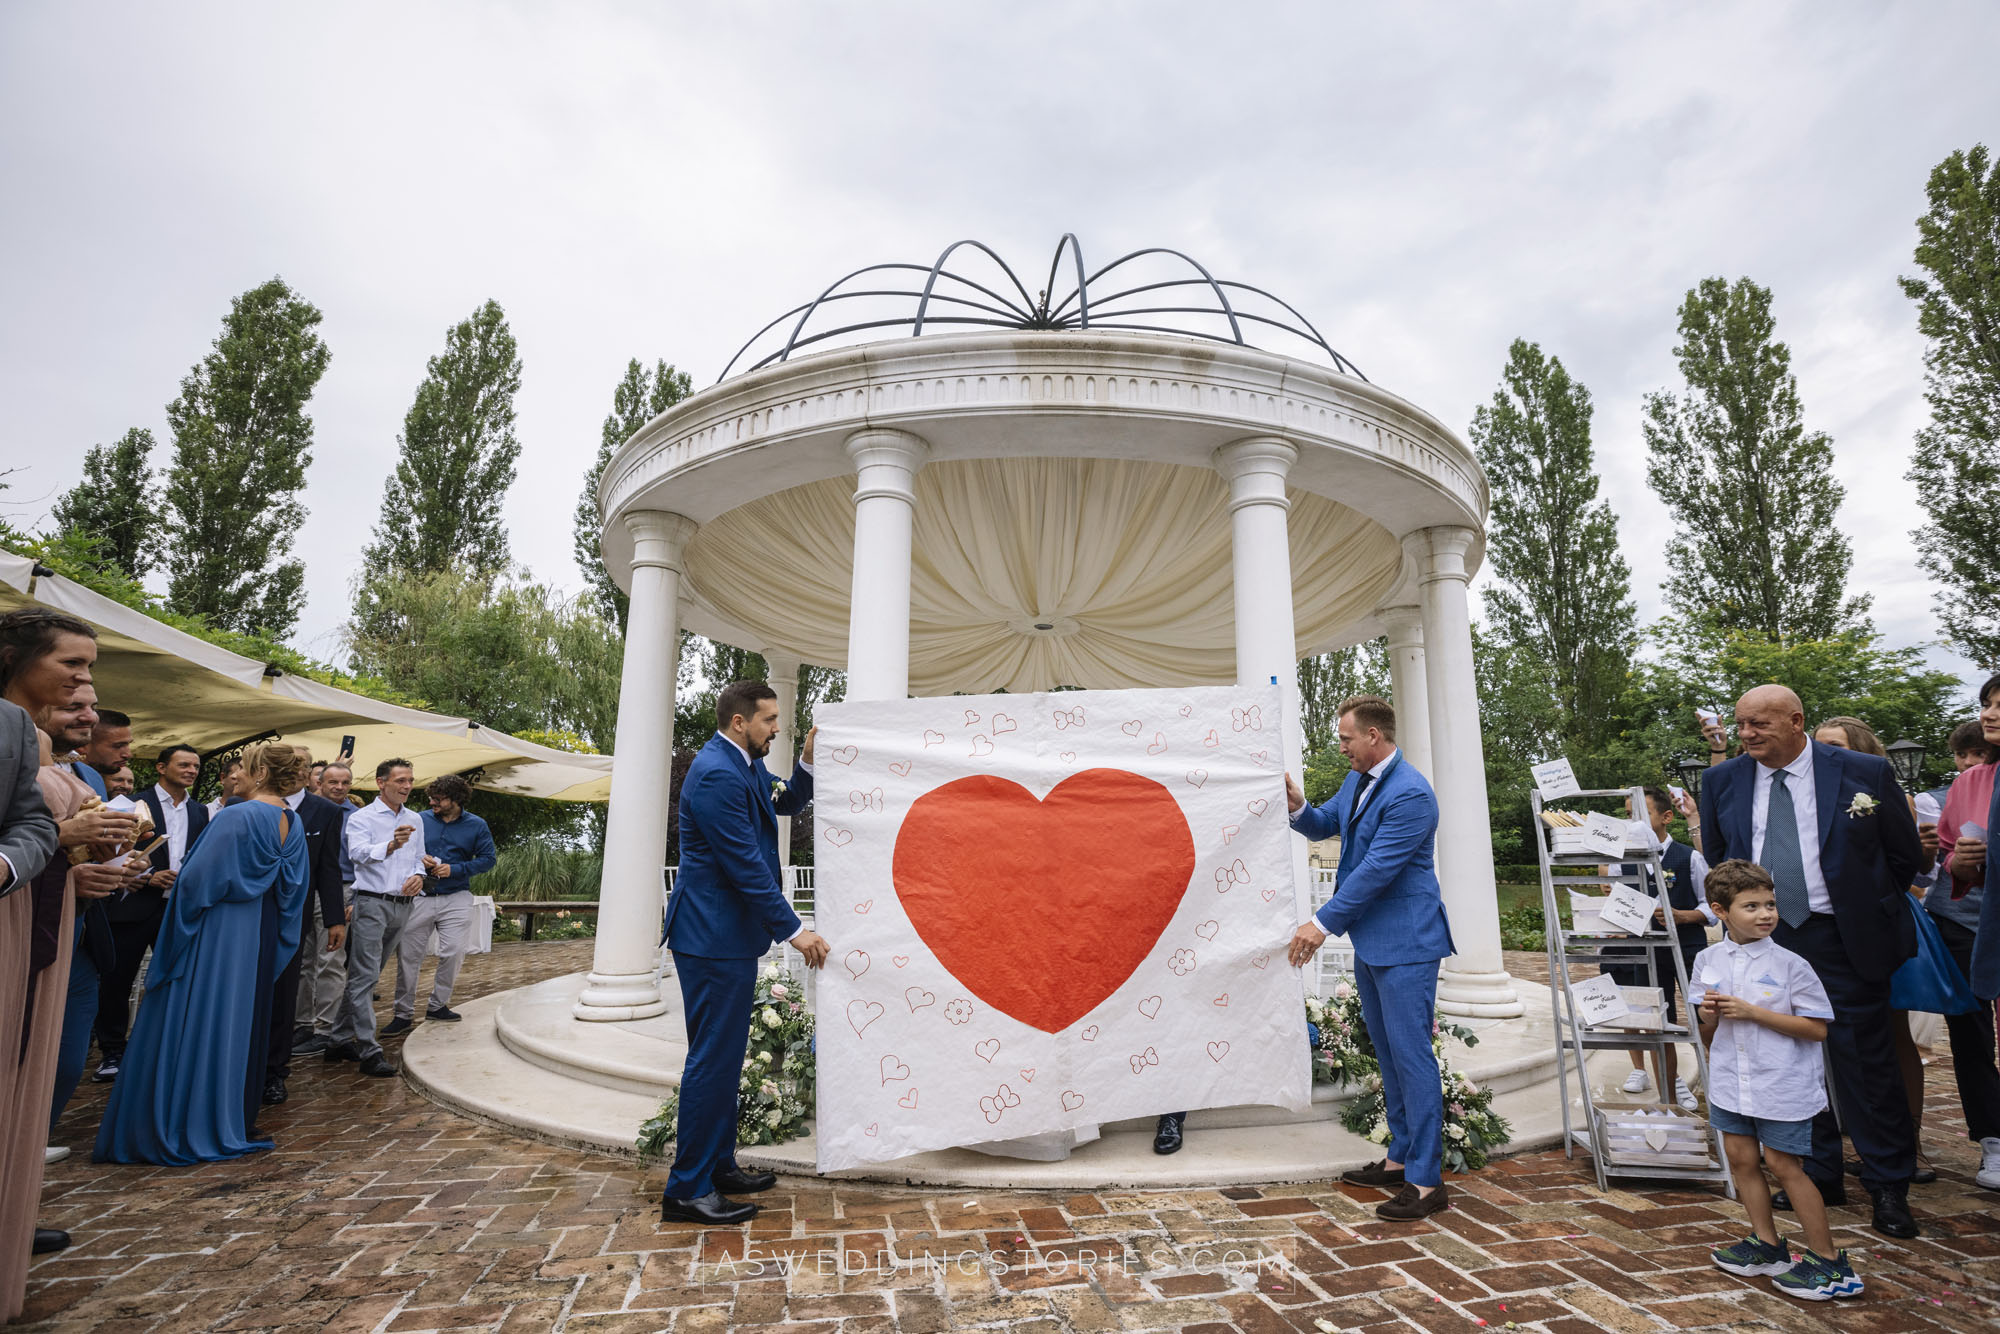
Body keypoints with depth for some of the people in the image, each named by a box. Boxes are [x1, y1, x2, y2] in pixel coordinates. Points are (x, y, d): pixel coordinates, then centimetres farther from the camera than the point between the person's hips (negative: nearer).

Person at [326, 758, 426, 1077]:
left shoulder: (414, 820, 14)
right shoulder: (362, 818, -5)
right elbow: (357, 853, -22)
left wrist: (418, 875, -1)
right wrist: (391, 845, -41)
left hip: (402, 905, 6)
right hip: (372, 904, -6)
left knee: (365, 975, 15)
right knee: (364, 977, -7)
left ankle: (341, 1040, 25)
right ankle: (369, 1051, -7)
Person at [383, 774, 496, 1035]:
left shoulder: (476, 825, 0)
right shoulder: (420, 819, 3)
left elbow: (488, 858, 0)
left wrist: (454, 869, -11)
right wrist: (418, 859, -10)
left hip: (456, 899, -1)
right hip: (419, 896, 1)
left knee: (453, 953, 0)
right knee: (408, 954, 1)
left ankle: (437, 1004, 20)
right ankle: (404, 1013, 12)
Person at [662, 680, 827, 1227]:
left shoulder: (747, 766, 9)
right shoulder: (716, 775, -22)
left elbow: (786, 803, 21)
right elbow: (746, 865, -23)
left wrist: (808, 760, 2)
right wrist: (794, 930, -19)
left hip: (731, 935, 11)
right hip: (714, 936, -10)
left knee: (725, 1055, 18)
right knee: (712, 1058, -2)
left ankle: (718, 1166, 31)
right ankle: (687, 1190, 11)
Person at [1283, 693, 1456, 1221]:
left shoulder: (1410, 794, -22)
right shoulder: (1357, 780, 9)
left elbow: (1376, 870, -24)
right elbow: (1325, 826, 21)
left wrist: (1322, 923, -21)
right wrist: (1297, 807, -2)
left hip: (1405, 942, -10)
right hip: (1370, 939, 10)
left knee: (1411, 1053, -3)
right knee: (1388, 1053, 18)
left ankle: (1427, 1181, 8)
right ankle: (1401, 1158, 31)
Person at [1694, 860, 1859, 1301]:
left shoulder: (1790, 965, -11)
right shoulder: (1708, 961, 0)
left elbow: (1817, 1029, -13)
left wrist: (1752, 1011, -21)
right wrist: (1709, 1015, -15)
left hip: (1782, 1086, -4)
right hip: (1730, 1081, 4)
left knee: (1784, 1166, 3)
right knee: (1741, 1158, 12)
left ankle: (1828, 1263, 20)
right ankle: (1767, 1244, 29)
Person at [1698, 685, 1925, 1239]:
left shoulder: (1865, 773, -6)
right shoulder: (1722, 781, 2)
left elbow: (1906, 856, 5)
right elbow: (1716, 857, 16)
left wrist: (1865, 908, 9)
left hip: (1844, 941, -3)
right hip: (1763, 940, 3)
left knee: (1865, 1063, 4)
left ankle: (1888, 1186, 20)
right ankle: (1819, 1176, 24)